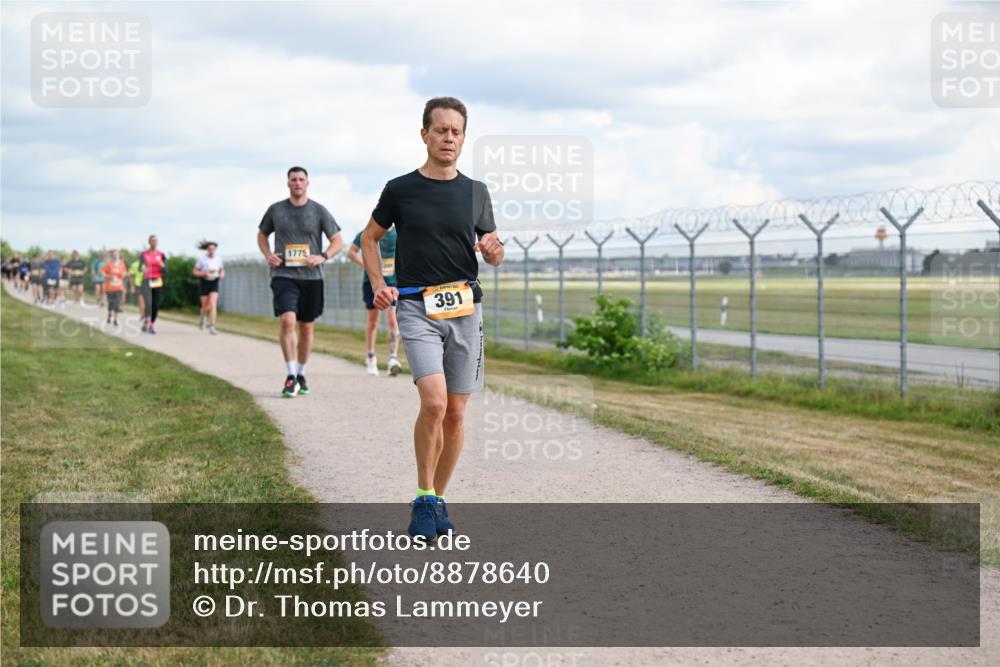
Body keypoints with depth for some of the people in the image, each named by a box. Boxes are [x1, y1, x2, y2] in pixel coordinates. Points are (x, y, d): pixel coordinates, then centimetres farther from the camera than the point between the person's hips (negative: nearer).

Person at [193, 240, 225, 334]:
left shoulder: (218, 259, 0)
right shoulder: (202, 259, -8)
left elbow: (222, 270, 16)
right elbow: (195, 272, -3)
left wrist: (222, 274, -7)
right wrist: (205, 273, -21)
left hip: (214, 284, 1)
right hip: (204, 283, -1)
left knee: (213, 304, -18)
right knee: (206, 306, 8)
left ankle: (211, 327, -20)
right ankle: (202, 317, 44)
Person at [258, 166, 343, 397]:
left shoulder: (319, 211, 4)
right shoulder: (275, 210, 6)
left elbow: (338, 241, 6)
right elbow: (262, 235, 21)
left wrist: (322, 257, -12)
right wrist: (268, 255, 1)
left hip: (311, 277, 1)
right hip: (283, 275, -1)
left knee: (306, 327, 9)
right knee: (288, 320, -20)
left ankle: (301, 374, 25)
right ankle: (291, 376, -16)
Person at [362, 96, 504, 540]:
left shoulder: (476, 192, 8)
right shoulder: (400, 189, 2)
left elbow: (493, 257, 16)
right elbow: (370, 238, 15)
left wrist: (494, 250, -8)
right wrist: (378, 284, 0)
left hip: (465, 307, 3)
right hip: (416, 307, -3)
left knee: (455, 413, 5)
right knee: (433, 402, -20)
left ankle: (438, 499, 21)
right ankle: (423, 498, -3)